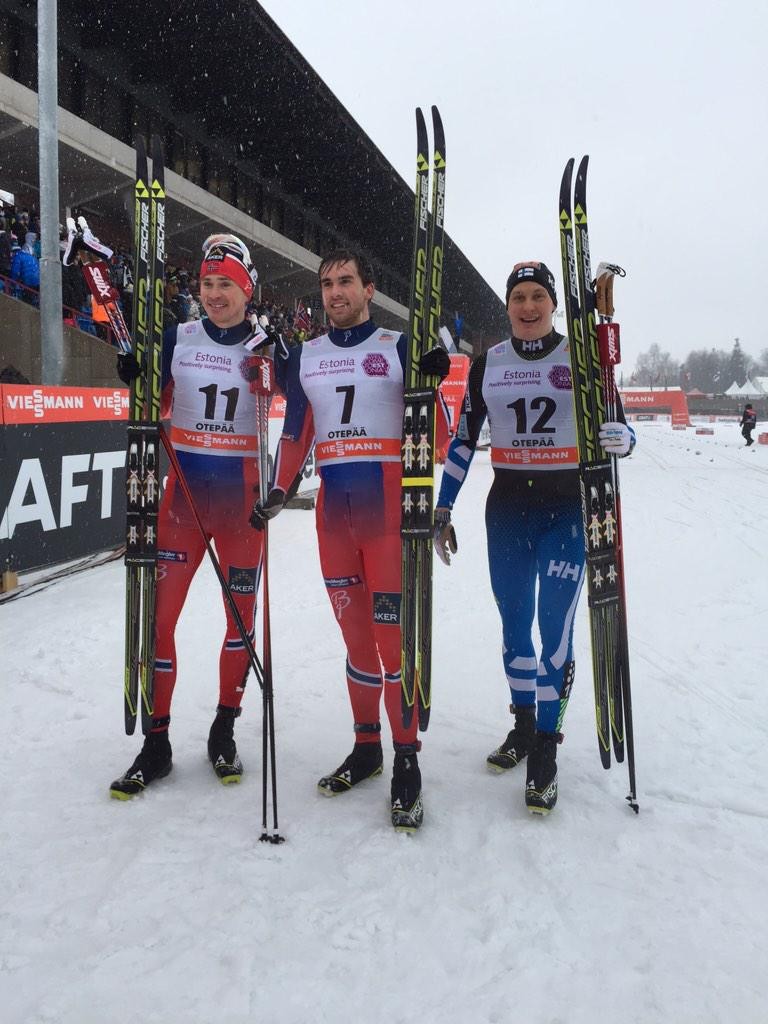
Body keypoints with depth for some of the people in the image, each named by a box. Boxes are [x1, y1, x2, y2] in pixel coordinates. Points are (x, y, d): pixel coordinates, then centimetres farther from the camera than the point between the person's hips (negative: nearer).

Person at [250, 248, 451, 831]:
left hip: (390, 507, -4)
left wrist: (432, 383, -19)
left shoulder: (399, 347, 2)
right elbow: (296, 436, 16)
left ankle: (407, 762, 8)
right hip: (334, 512, 4)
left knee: (394, 634, -5)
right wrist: (277, 494, 3)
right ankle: (366, 747, 24)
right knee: (355, 633, 10)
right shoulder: (304, 357, 14)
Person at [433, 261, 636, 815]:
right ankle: (524, 724, 29)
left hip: (568, 506, -3)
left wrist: (620, 438, -25)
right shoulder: (487, 364, 6)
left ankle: (546, 749, 6)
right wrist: (442, 510, 4)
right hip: (507, 506, 3)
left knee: (555, 624, -7)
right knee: (514, 620, 10)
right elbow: (464, 439, 8)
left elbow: (617, 425, 0)